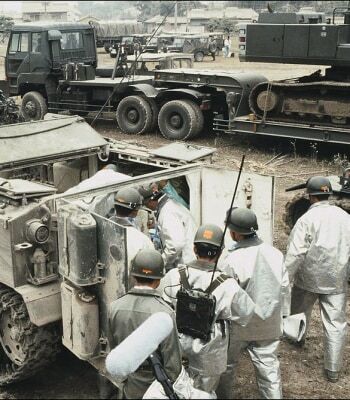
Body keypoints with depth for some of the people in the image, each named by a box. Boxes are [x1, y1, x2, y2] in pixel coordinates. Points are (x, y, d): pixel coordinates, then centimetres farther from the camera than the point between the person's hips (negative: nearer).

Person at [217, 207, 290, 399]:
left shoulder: (232, 260, -22)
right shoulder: (275, 254, -8)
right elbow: (285, 287, 2)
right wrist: (282, 314, 15)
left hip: (239, 325, -3)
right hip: (269, 325, 3)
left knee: (226, 366, 20)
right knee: (269, 368, 13)